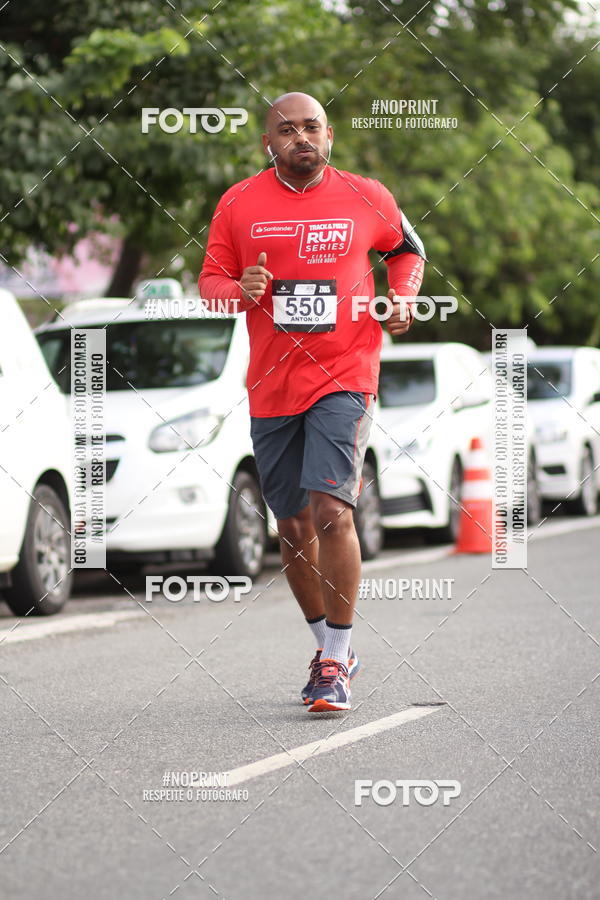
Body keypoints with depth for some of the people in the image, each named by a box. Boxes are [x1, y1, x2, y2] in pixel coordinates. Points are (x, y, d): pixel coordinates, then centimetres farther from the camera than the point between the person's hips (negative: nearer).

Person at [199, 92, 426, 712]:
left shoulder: (367, 198, 2)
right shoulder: (239, 204, 3)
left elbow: (407, 250, 20)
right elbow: (209, 282, 7)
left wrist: (403, 297, 1)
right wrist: (238, 290, -15)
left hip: (344, 377, -3)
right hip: (271, 385, 3)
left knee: (331, 509, -18)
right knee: (293, 527, 10)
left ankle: (335, 663, -10)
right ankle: (331, 648, 30)